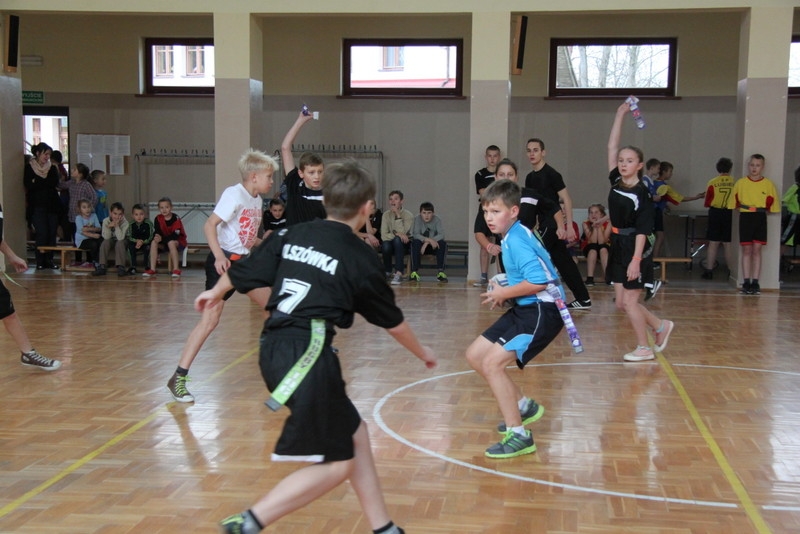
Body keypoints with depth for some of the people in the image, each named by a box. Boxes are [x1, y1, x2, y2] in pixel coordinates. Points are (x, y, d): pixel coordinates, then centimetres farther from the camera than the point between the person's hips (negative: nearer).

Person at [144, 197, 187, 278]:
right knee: (154, 242, -22)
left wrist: (162, 238, -40)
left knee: (171, 243, -37)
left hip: (179, 242, -5)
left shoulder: (176, 219, -20)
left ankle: (176, 270, -33)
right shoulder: (158, 218, -4)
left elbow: (175, 235, -27)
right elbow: (157, 232, -8)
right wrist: (157, 237, -32)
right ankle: (152, 269, -21)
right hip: (164, 242, 5)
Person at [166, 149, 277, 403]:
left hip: (244, 261, 9)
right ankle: (178, 378, -11)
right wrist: (219, 256, -30)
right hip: (224, 262, -9)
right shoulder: (234, 194, -13)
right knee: (210, 318, -14)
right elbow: (209, 225, -20)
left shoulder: (257, 200, 11)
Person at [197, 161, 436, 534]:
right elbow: (392, 321, 9)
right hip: (308, 354, -8)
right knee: (337, 462, 2)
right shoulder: (360, 258, -2)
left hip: (274, 348, 8)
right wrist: (424, 354, 28)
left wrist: (216, 292, 42)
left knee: (354, 435, 17)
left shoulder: (292, 235, 10)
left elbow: (243, 272, 20)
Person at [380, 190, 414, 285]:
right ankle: (388, 271, -4)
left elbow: (402, 233, -22)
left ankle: (399, 274, -41)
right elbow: (383, 235, -11)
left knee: (397, 240, -36)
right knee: (385, 245, -33)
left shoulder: (408, 215, -10)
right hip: (391, 244, 2)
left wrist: (398, 215, -23)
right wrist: (397, 234, -26)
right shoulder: (386, 215, -2)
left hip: (404, 245, -2)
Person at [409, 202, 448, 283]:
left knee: (443, 243, -28)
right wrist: (429, 240, -38)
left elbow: (441, 235, -21)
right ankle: (414, 272, -32)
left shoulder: (437, 219, -10)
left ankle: (440, 272, -28)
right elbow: (415, 235, -24)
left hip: (433, 246, 1)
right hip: (421, 245, -1)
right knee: (416, 242, -33)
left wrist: (427, 242, -32)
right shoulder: (417, 219, -12)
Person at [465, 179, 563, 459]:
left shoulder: (517, 240, -20)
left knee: (492, 363, -16)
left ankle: (519, 436, -6)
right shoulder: (511, 237, 10)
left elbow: (539, 281, -29)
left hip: (542, 311, -10)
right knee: (475, 355, 12)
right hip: (523, 309, 10)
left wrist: (503, 293, -16)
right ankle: (524, 406, 28)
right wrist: (505, 291, 5)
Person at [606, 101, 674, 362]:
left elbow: (642, 230, -15)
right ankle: (661, 327, 31)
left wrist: (636, 260, -22)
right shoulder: (615, 182, 5)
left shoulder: (642, 193, -12)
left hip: (635, 249, -7)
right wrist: (620, 114, 2)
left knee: (629, 301, -2)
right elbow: (611, 146, 3)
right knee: (622, 303, 10)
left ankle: (644, 348, 14)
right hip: (618, 246, 7)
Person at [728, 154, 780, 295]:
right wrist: (743, 208, -5)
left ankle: (755, 282, 7)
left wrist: (763, 210, -6)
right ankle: (746, 282, 7)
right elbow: (733, 203, 4)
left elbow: (773, 207, 4)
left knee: (757, 250, 2)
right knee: (746, 250, 3)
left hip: (760, 219, 0)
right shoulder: (740, 183, 1)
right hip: (745, 218, 0)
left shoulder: (768, 184, 0)